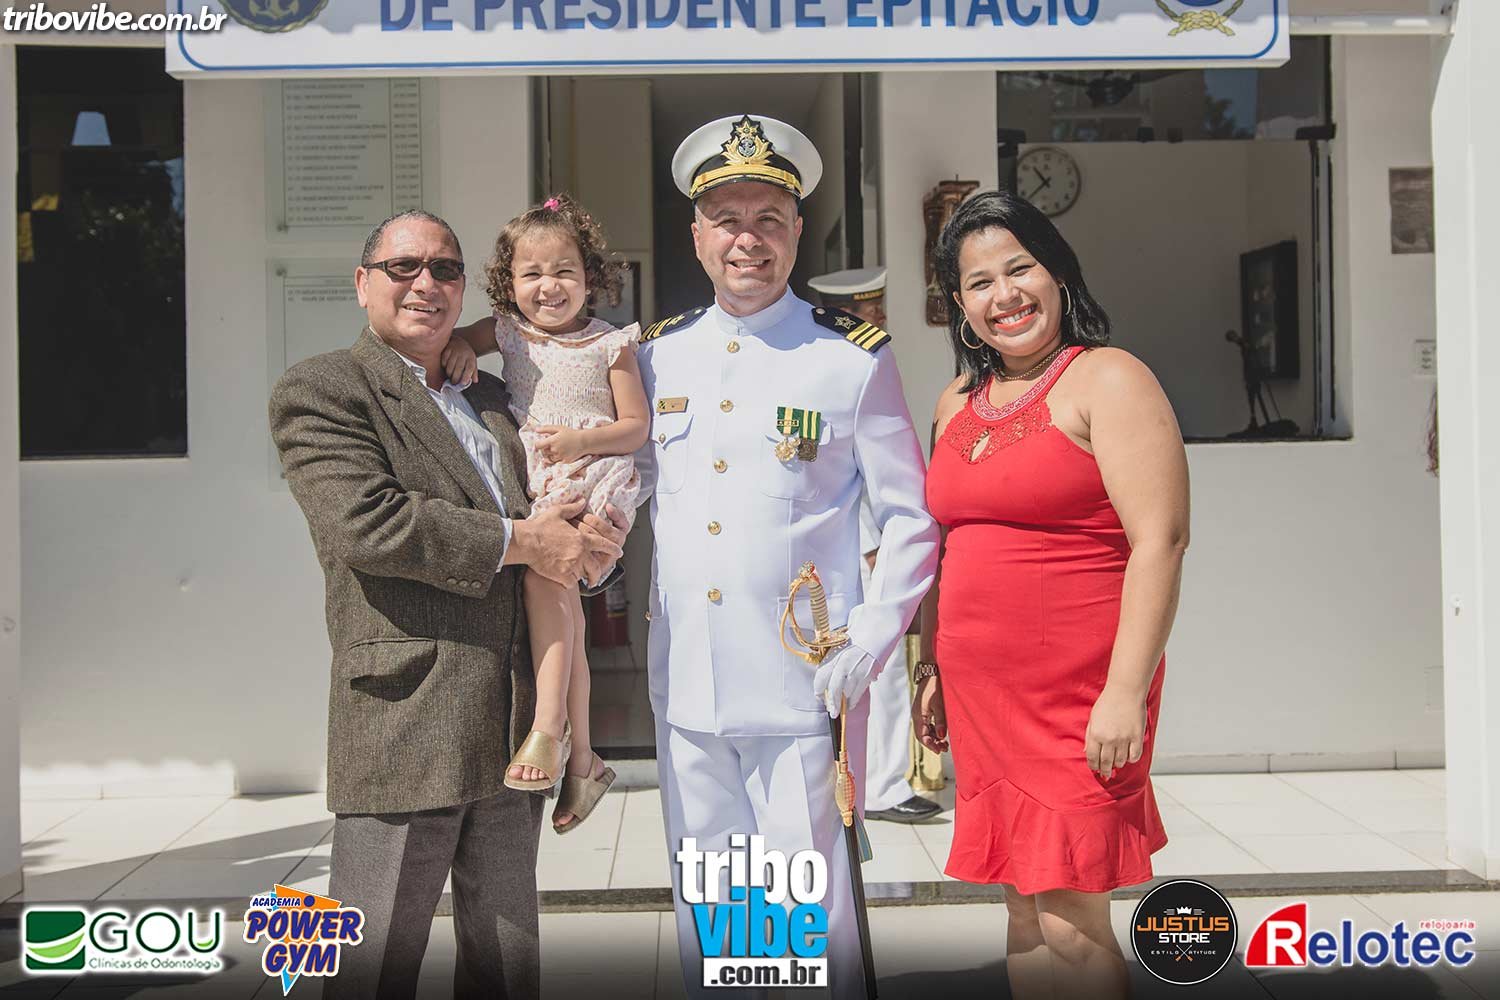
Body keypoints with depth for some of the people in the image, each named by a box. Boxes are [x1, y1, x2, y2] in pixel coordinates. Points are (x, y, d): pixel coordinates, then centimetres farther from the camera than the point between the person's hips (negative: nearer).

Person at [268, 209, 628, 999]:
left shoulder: (490, 400, 20)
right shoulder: (319, 391, -2)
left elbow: (549, 510, 24)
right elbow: (368, 522, -17)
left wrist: (591, 541, 0)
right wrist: (521, 541, -13)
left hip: (511, 733, 7)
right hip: (403, 724, -7)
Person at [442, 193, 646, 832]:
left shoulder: (609, 344, 3)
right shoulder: (508, 333, 12)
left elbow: (636, 426, 2)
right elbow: (455, 339, 25)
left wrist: (582, 440, -14)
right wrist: (458, 349, 1)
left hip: (597, 479, -4)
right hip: (537, 488, 4)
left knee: (543, 568, -30)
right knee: (563, 603, 3)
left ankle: (547, 726, -28)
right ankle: (581, 757, 14)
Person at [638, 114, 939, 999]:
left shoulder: (853, 358, -3)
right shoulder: (656, 357, 9)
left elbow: (911, 521, -1)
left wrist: (868, 647, -9)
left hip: (803, 687, -4)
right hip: (686, 689, 4)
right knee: (704, 909, 15)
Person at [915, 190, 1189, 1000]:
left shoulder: (1106, 380, -7)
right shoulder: (958, 402, 15)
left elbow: (1160, 540, -15)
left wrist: (1126, 693, -19)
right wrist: (933, 668, 19)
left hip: (1082, 700, -6)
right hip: (982, 698, 7)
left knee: (1070, 926, -6)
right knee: (1023, 917, 13)